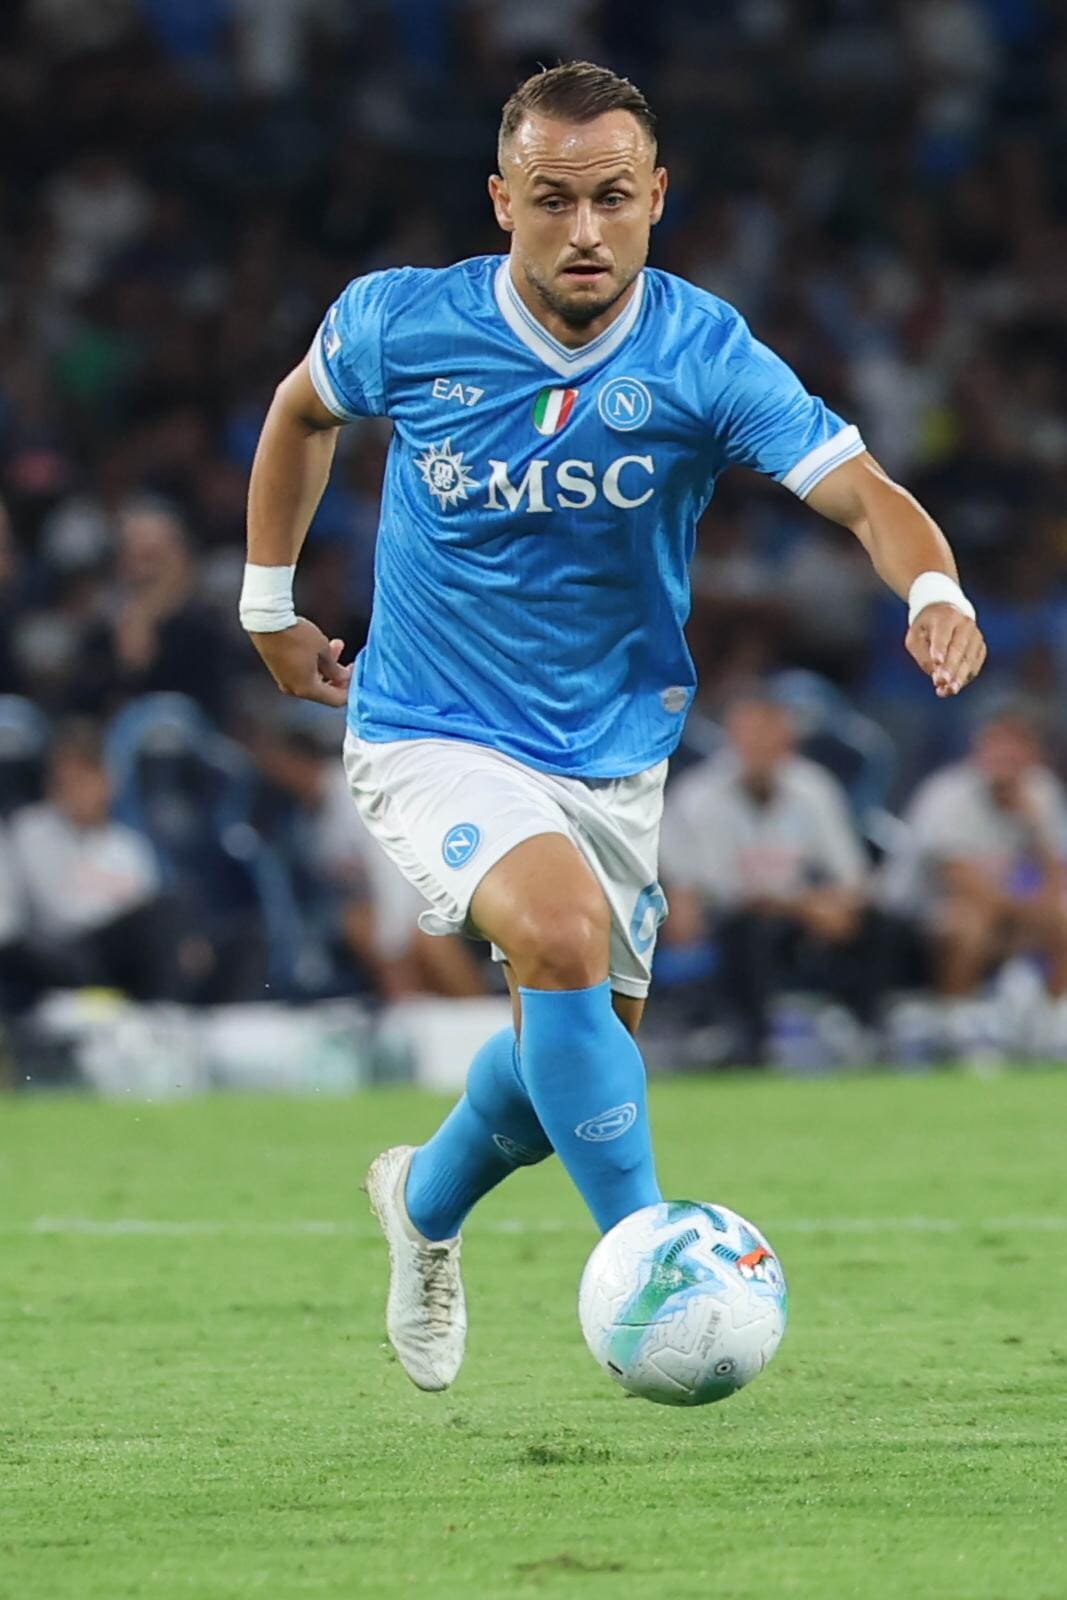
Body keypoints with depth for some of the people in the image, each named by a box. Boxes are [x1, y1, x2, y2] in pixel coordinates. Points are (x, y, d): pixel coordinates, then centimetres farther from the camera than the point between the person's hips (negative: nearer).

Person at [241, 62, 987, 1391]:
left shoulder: (703, 354, -16)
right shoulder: (403, 326, -14)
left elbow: (864, 492, -26)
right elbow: (304, 408, 10)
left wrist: (935, 591, -46)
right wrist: (269, 600, 12)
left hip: (612, 750, 3)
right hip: (432, 737, -3)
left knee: (576, 1042, 15)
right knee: (564, 931, -31)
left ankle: (428, 1198, 48)